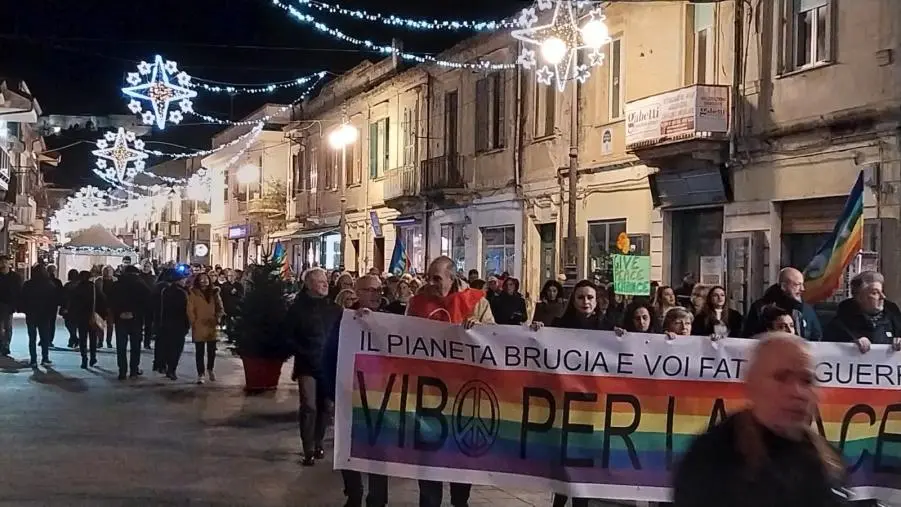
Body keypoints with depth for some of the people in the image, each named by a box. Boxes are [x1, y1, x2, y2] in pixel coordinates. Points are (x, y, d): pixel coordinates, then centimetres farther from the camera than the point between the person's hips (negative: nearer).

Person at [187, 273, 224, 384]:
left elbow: (219, 308, 11)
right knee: (200, 352, 1)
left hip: (212, 326, 3)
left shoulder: (213, 293, 7)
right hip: (199, 327, -3)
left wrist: (217, 319, 0)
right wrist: (193, 323, -9)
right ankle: (200, 374, 7)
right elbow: (190, 310, -5)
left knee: (212, 350, 12)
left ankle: (210, 369, 34)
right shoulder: (193, 293, -5)